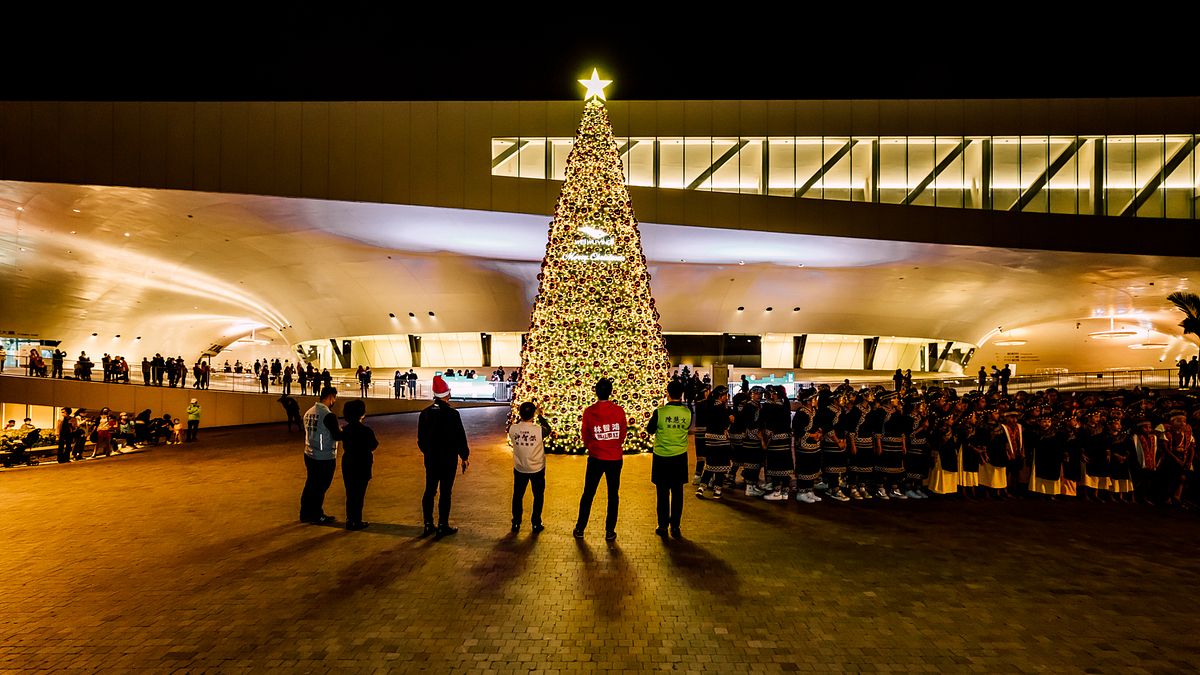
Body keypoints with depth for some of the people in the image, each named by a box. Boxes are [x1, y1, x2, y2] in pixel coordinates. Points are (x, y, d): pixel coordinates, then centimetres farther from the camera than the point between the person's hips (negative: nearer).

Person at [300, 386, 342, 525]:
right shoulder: (328, 415, -20)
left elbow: (307, 433, 15)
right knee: (320, 487, 4)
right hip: (324, 458, -8)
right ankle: (317, 516, 14)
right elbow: (337, 436, -16)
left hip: (309, 455, 8)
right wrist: (343, 430, 2)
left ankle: (305, 513, 27)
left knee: (310, 485, 17)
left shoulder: (309, 412, 6)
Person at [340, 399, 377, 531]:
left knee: (350, 493, 15)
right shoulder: (366, 430, -18)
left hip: (347, 464, 5)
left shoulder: (345, 429, -2)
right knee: (359, 494, 5)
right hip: (362, 465, -5)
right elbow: (373, 446, -6)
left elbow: (345, 446, 8)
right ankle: (357, 522, 11)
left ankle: (350, 520, 23)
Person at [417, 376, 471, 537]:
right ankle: (443, 526, 9)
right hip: (448, 460, -5)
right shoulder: (452, 414, -16)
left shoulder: (425, 413, 0)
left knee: (429, 491, 12)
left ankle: (428, 525, 19)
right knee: (445, 493, 2)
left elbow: (421, 438, 10)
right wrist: (465, 456, 1)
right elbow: (460, 438, -12)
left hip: (430, 459, 5)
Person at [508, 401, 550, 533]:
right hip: (537, 469, -2)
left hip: (519, 469, 2)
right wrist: (539, 416, 6)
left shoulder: (513, 429, -17)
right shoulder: (539, 430, -23)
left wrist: (521, 416, 6)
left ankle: (516, 524, 27)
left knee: (518, 496, 19)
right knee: (538, 496, 17)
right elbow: (548, 429, 1)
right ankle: (536, 524, 23)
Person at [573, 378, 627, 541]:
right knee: (613, 495, 11)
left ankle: (580, 529, 21)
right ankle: (610, 531, 15)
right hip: (615, 459, 0)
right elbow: (623, 434, 1)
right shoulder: (619, 411, -10)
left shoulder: (589, 411, -11)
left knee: (588, 494, 13)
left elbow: (585, 436, -1)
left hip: (595, 458, 0)